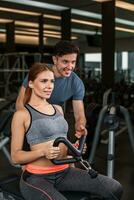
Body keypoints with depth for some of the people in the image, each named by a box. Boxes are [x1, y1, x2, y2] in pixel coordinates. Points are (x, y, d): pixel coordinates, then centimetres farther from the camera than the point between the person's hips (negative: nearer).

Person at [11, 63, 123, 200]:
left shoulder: (58, 109, 13)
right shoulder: (22, 114, -7)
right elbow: (15, 157, -7)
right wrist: (42, 152, -23)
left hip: (64, 172, 6)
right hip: (36, 177, -6)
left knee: (115, 189, -8)